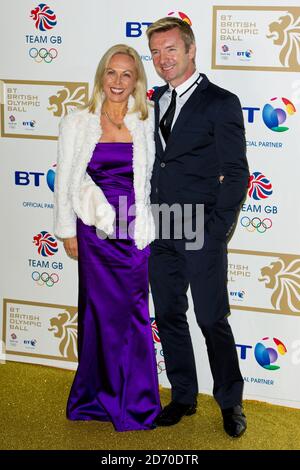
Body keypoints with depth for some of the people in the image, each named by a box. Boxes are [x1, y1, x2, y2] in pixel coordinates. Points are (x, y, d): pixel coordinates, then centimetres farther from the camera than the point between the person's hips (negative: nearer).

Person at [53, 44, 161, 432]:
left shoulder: (145, 125, 5)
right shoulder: (77, 123, 2)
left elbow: (151, 178, 8)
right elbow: (65, 181, 4)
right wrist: (67, 230, 2)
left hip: (135, 229, 1)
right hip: (95, 230, -1)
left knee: (134, 312, 4)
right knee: (103, 310, 6)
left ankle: (134, 398, 18)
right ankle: (103, 395, 24)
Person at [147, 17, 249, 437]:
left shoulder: (221, 103, -5)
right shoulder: (155, 101, 13)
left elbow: (236, 173, -7)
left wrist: (218, 230, -13)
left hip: (201, 233, -6)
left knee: (212, 321, 0)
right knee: (169, 317, 13)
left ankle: (230, 402, 18)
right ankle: (183, 397, 28)